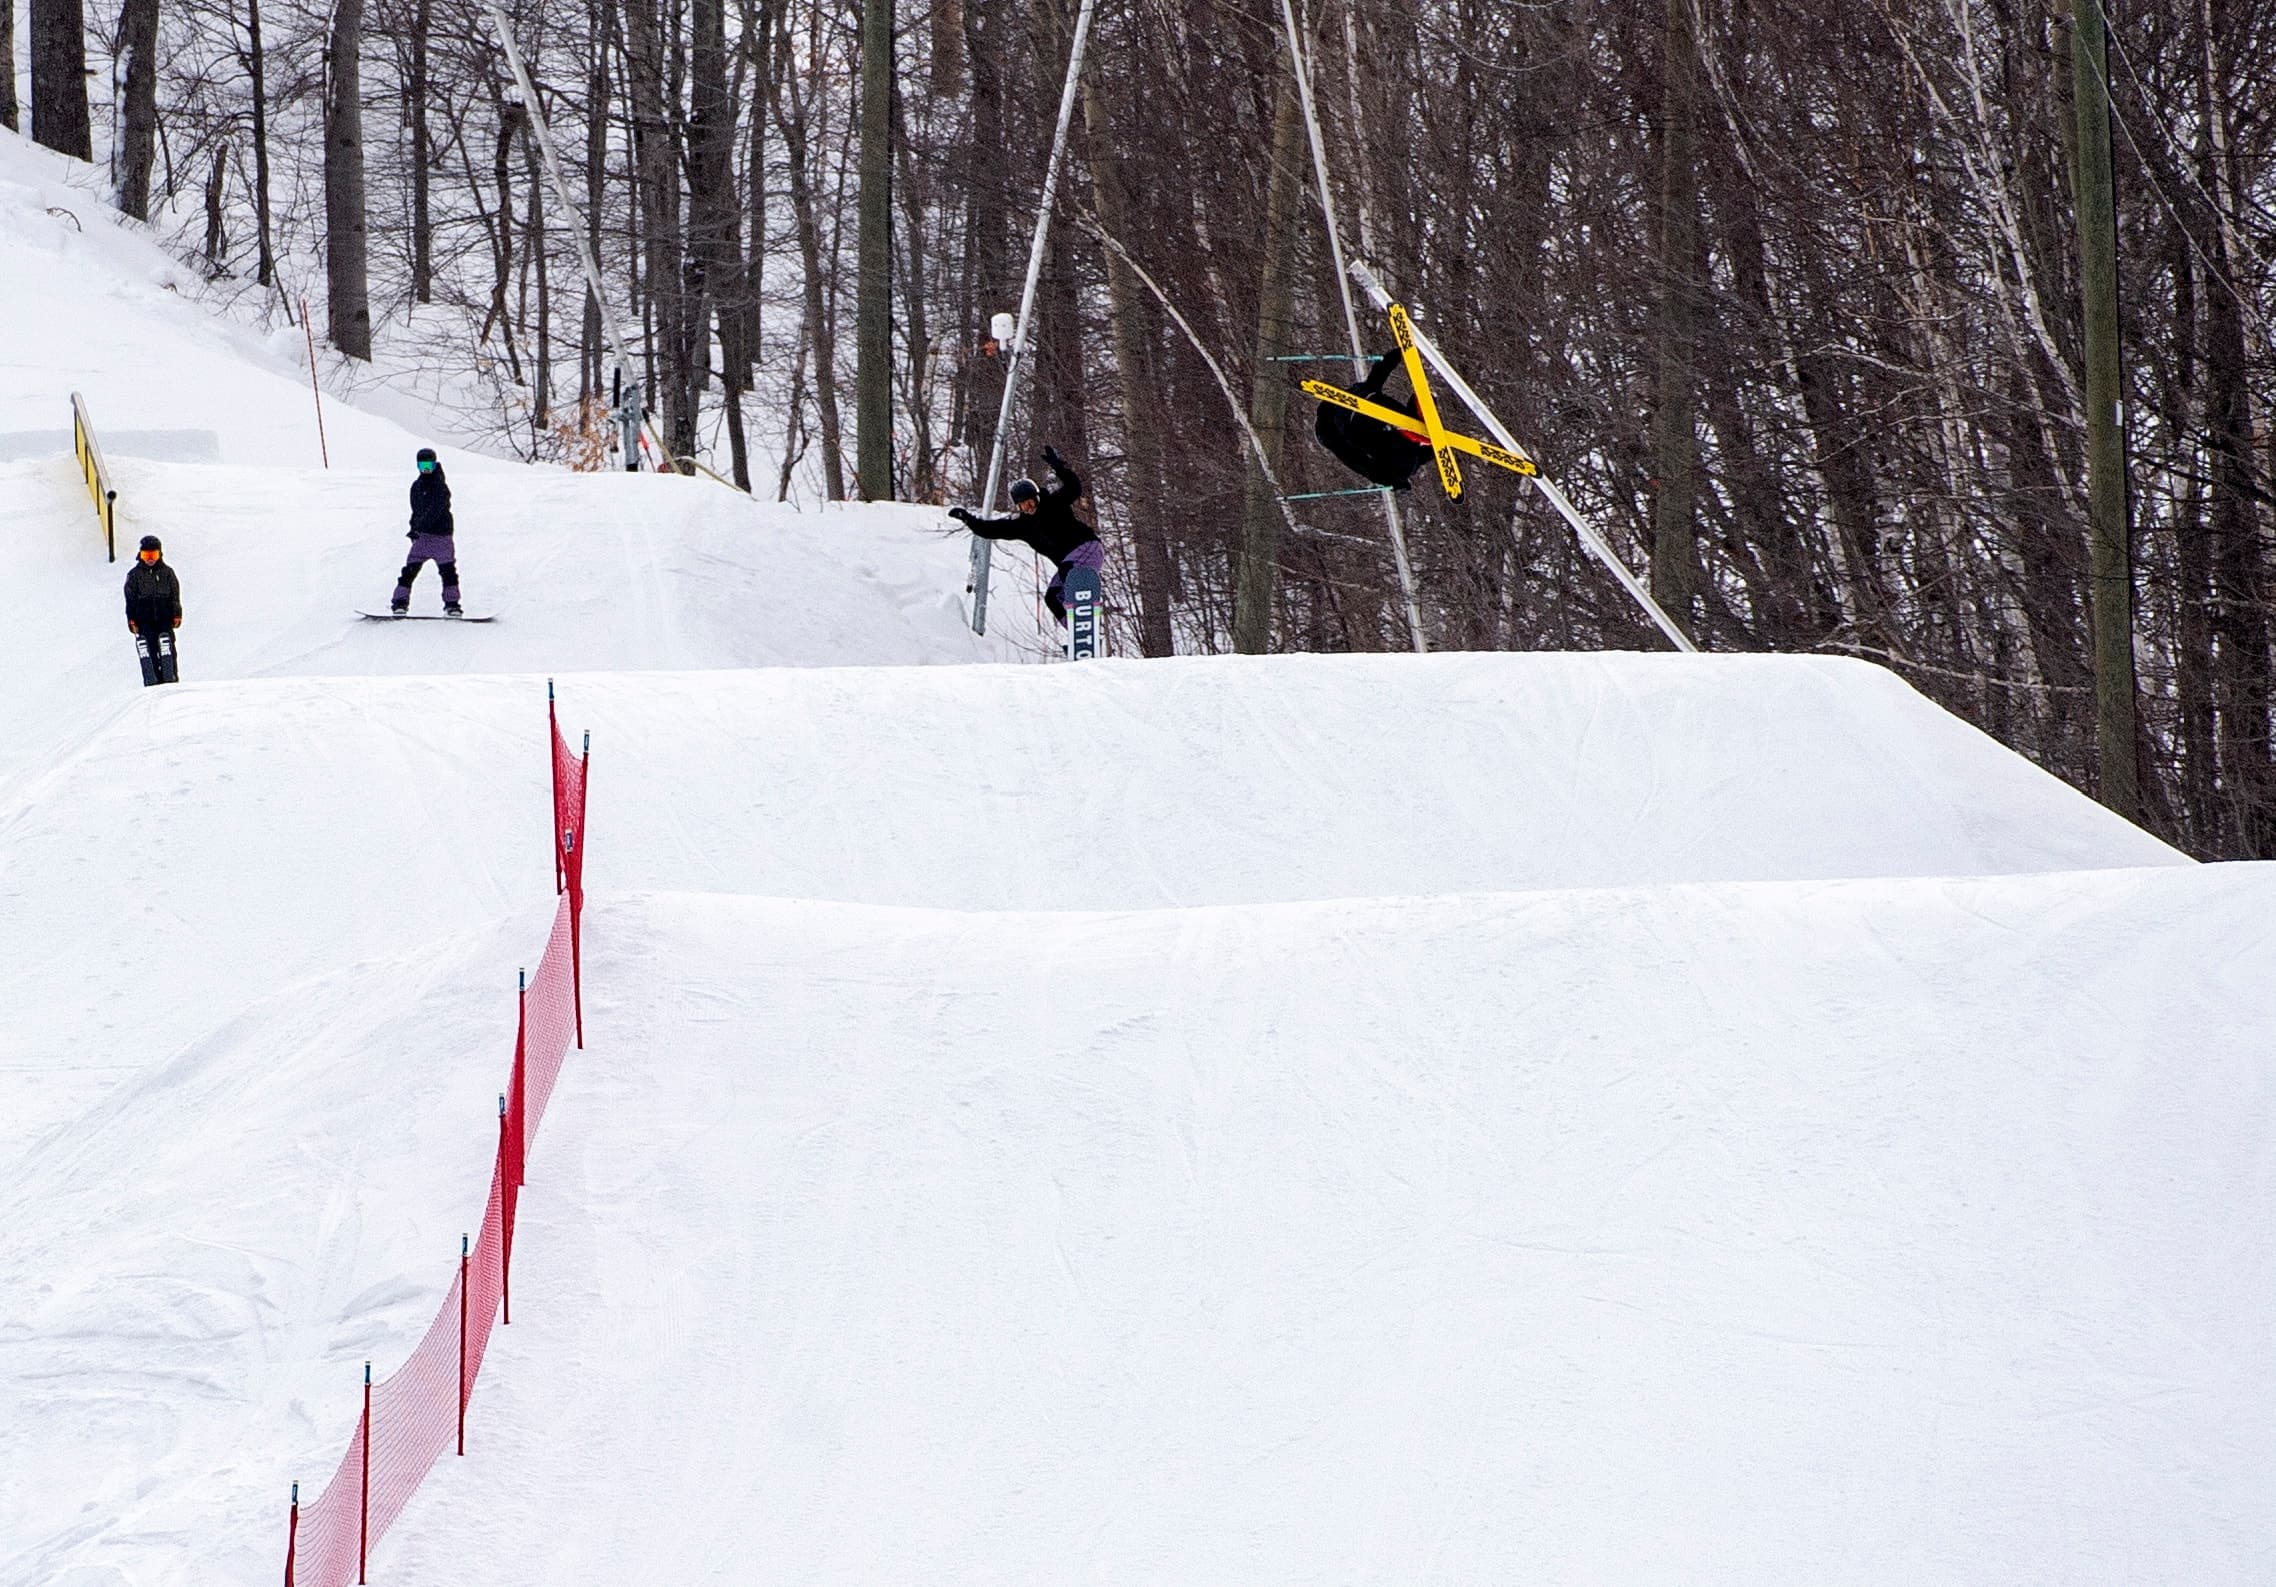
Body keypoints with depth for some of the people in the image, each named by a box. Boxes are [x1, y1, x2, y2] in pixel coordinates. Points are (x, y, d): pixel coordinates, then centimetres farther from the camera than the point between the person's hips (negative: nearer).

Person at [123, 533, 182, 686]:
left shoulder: (167, 572, 10)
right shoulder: (134, 575, 8)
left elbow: (175, 595, 10)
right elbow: (130, 598, 7)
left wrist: (177, 615, 2)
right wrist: (131, 619, -1)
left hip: (164, 618, 0)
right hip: (144, 620, 0)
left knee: (167, 649, -7)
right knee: (149, 651, -7)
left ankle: (171, 679, -4)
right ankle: (152, 680, -7)